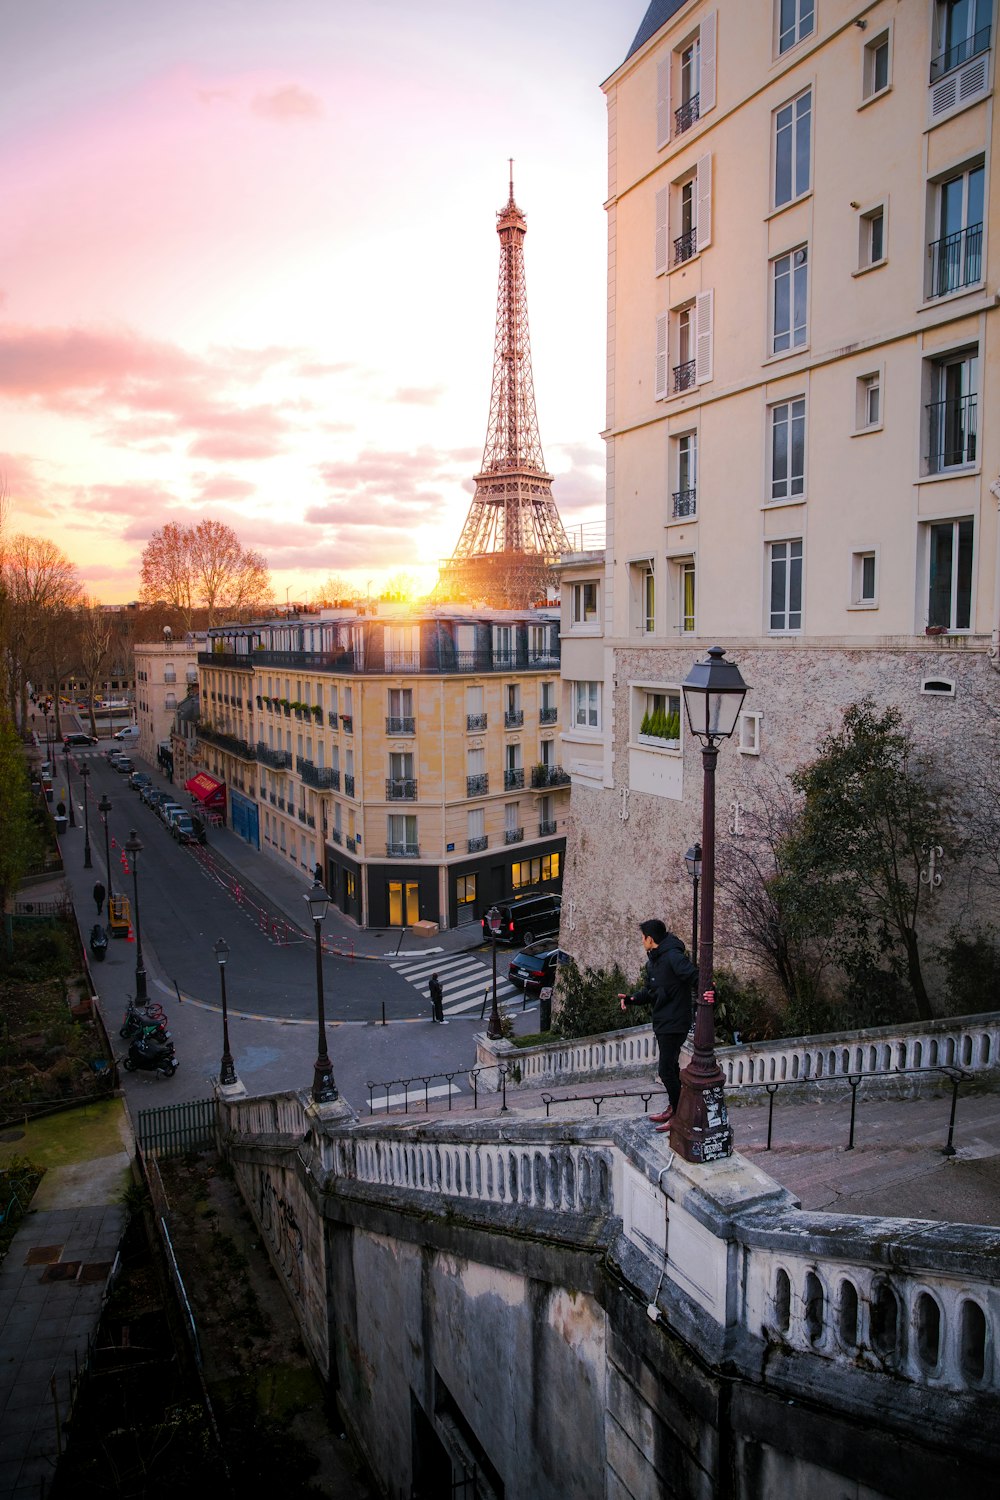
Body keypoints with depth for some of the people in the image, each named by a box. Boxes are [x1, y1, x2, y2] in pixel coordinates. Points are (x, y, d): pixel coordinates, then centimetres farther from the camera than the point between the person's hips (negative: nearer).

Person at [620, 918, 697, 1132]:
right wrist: (632, 999, -3)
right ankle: (673, 1108, 35)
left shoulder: (673, 956, -20)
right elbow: (649, 992, 15)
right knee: (670, 1068, 21)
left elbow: (693, 975, -34)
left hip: (674, 1023, -10)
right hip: (662, 1022, 10)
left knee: (666, 1070, -5)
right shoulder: (653, 961, 11)